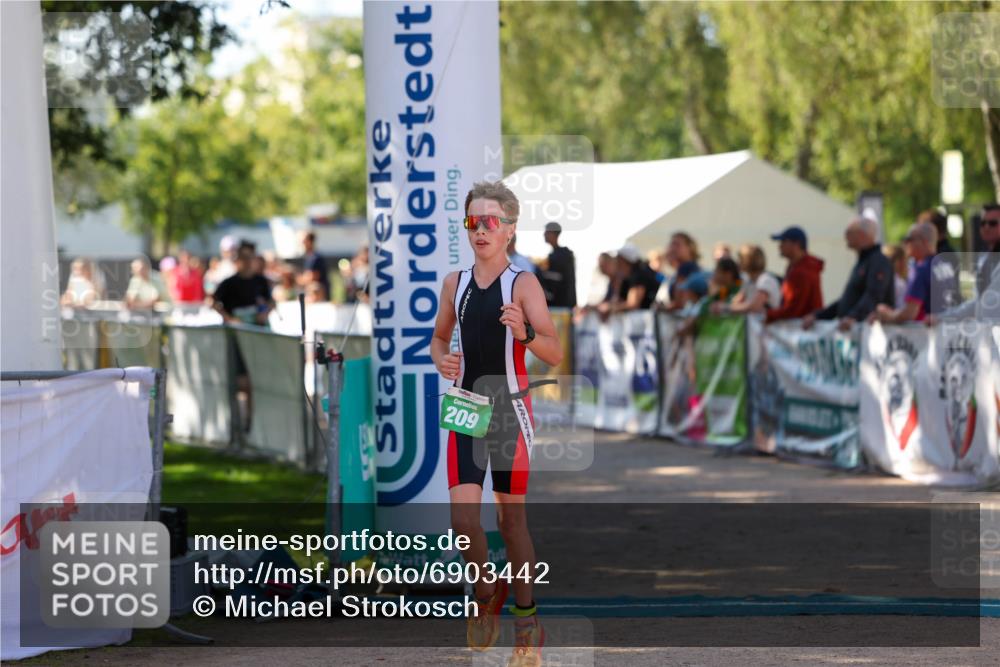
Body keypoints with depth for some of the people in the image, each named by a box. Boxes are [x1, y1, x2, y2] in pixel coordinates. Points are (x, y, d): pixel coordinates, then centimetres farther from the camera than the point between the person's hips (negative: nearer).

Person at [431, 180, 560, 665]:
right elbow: (439, 337, 20)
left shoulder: (524, 284, -7)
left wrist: (525, 334, -30)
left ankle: (524, 613, 22)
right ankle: (488, 592, 15)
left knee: (512, 520, 7)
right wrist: (441, 361, -3)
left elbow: (556, 356, -11)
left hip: (510, 411, -3)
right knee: (463, 519, -10)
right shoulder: (455, 283, 5)